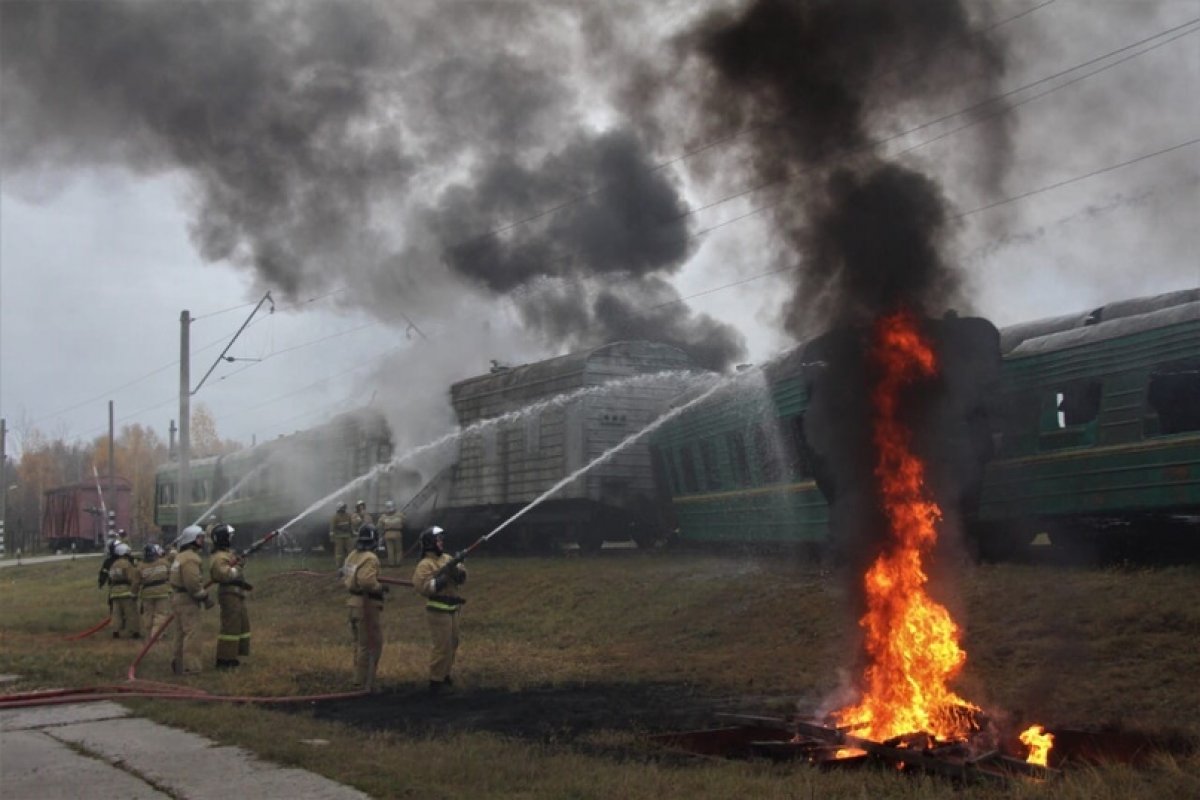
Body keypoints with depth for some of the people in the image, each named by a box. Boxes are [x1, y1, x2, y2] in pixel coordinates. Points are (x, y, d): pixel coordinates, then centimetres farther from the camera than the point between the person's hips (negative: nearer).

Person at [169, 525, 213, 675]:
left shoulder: (181, 556, 17)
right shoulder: (191, 558, -17)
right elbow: (193, 583, -25)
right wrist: (205, 597, -15)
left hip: (178, 598, 11)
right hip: (188, 600, -11)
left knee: (181, 633, 16)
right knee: (191, 633, -8)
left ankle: (179, 664, 24)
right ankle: (190, 667, -8)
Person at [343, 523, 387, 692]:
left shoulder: (352, 556, 7)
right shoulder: (370, 558, -20)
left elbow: (345, 577, 15)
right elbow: (367, 581, -31)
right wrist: (380, 587, -16)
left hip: (355, 602, 9)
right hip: (367, 604, -9)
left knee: (360, 642, 20)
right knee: (372, 644, -2)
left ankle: (359, 677, 30)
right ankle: (366, 682, 0)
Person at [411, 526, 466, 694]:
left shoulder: (447, 558, 8)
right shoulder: (425, 564, -14)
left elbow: (462, 578, 7)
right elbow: (420, 587, -23)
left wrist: (456, 569, -13)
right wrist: (439, 581, -27)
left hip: (451, 609, 8)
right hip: (438, 611, -8)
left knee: (452, 644, 19)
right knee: (441, 646, -8)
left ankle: (444, 674, 35)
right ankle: (436, 680, 0)